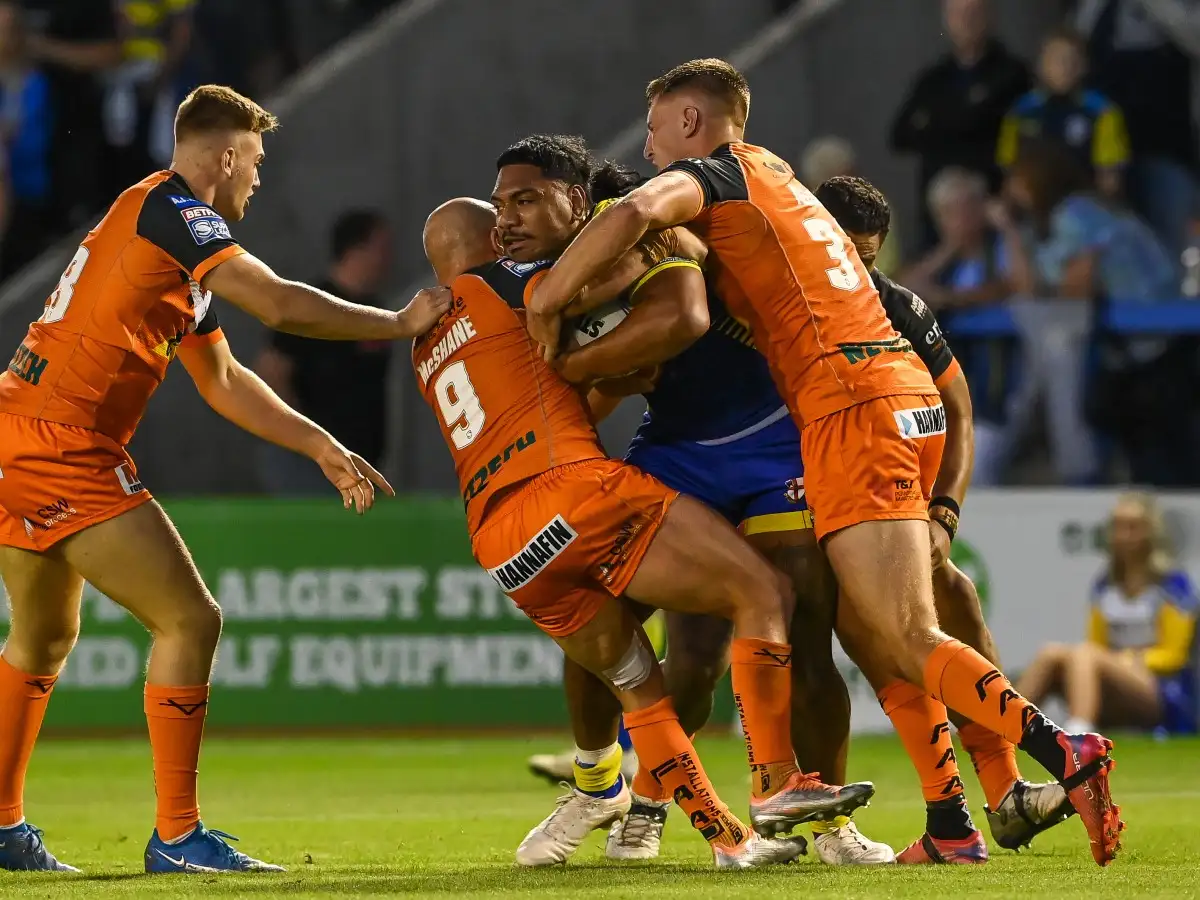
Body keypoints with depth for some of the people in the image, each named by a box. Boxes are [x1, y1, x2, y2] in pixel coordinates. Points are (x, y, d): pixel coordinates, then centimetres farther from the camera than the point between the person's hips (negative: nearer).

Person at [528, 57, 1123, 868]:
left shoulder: (718, 173, 2)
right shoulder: (779, 181, 28)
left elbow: (638, 212, -19)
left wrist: (548, 298, -9)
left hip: (851, 399, -8)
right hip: (907, 396, 8)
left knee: (909, 640, -13)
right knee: (866, 627, 11)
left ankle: (1064, 755, -25)